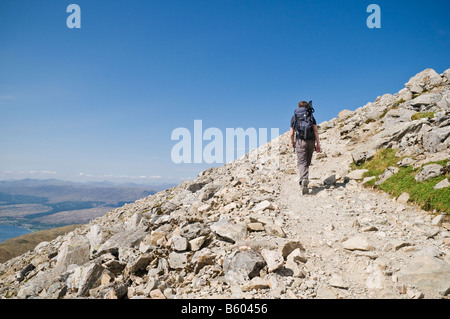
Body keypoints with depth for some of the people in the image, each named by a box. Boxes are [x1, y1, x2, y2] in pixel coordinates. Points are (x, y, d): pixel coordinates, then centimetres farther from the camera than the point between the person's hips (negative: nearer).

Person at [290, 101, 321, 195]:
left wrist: (292, 143, 22)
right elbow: (315, 130, 1)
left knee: (302, 163, -7)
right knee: (307, 162, 15)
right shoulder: (311, 116, 11)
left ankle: (303, 180, -29)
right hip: (311, 141, 2)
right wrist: (318, 144, 0)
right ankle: (304, 179, 21)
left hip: (300, 142, -2)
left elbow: (292, 133, 6)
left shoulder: (294, 117, 10)